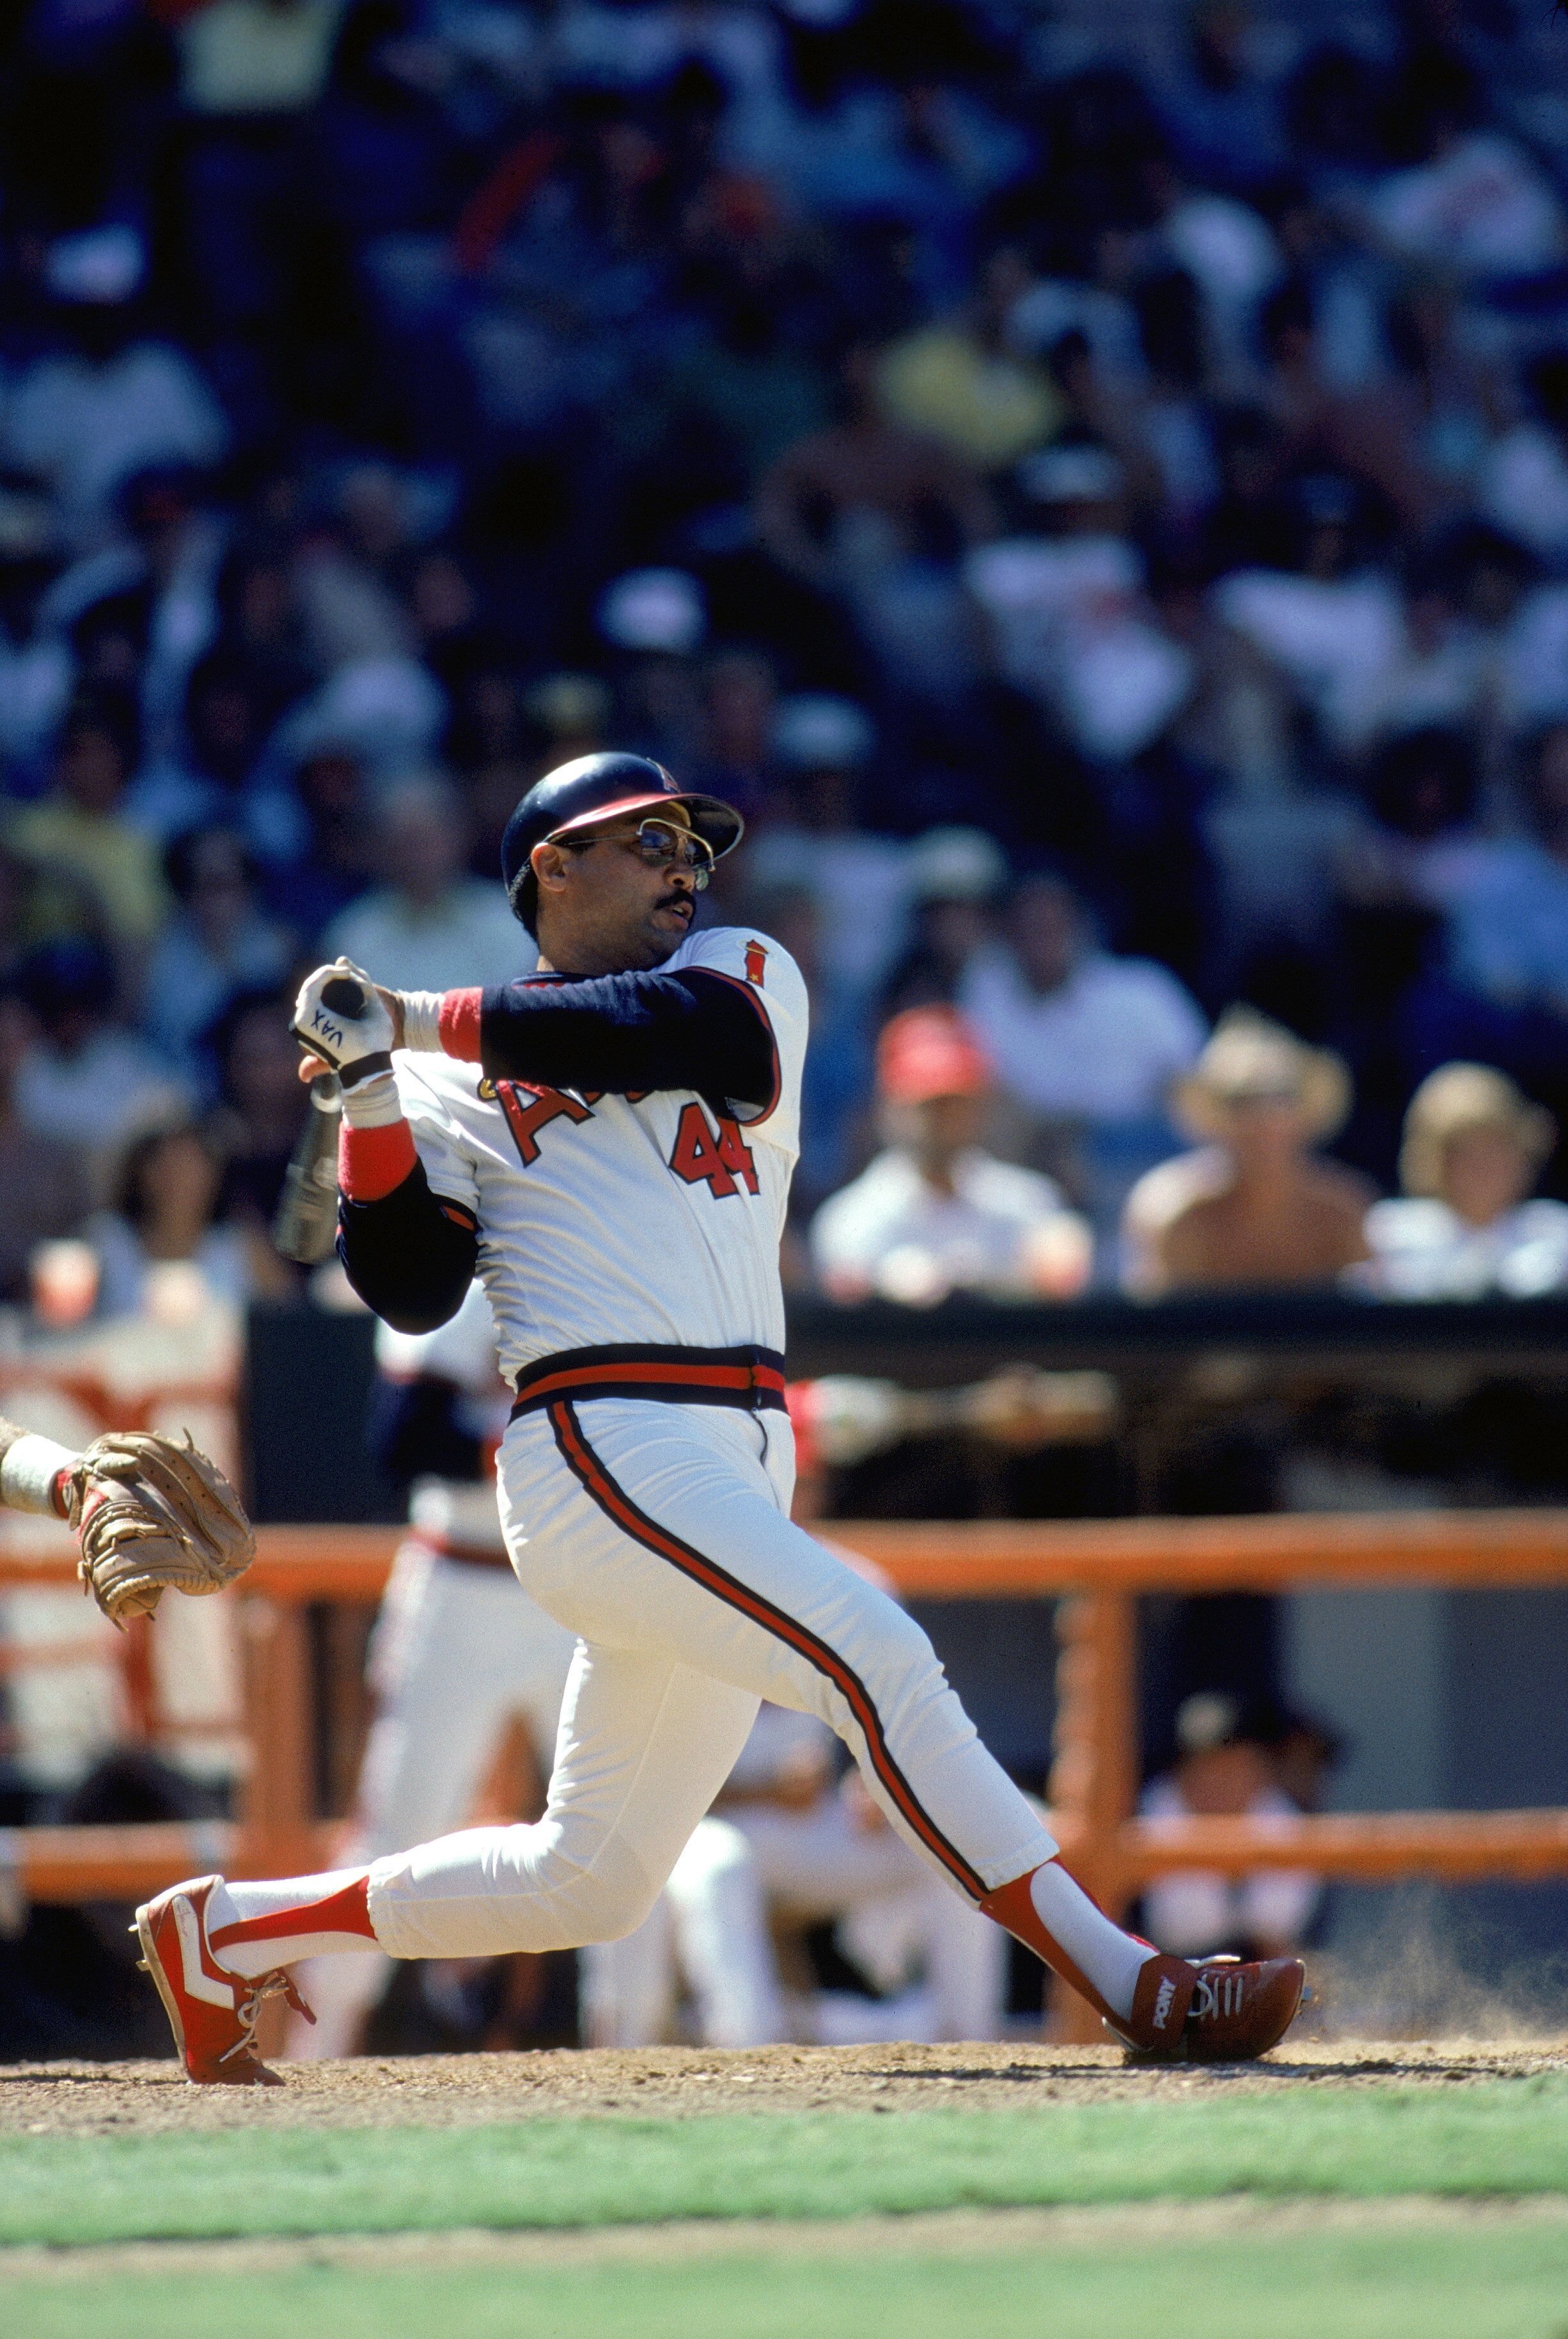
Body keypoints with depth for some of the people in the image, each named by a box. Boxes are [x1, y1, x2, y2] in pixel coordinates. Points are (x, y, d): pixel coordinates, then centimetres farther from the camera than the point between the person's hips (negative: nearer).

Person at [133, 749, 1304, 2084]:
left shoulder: (738, 973, 18)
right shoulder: (458, 1086, 10)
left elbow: (702, 1033, -8)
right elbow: (410, 1290, -2)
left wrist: (433, 1021, -8)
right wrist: (374, 1084, -11)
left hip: (739, 1465, 5)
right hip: (604, 1456, -5)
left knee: (591, 1882, 10)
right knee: (876, 1659, -22)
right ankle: (1128, 1985, -25)